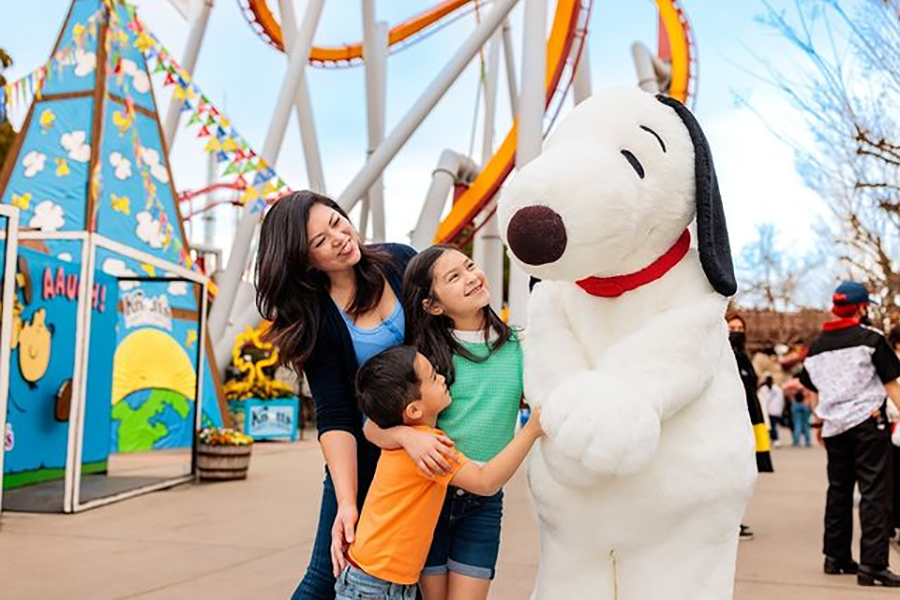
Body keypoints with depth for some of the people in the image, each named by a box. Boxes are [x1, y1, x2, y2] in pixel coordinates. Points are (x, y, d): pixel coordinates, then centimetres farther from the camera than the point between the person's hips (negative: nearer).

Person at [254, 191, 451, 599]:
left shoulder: (402, 261, -5)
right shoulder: (313, 319, -11)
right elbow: (334, 417, -16)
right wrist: (346, 503, -27)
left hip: (431, 441, 2)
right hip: (364, 452, -2)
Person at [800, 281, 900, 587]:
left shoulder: (817, 346, 10)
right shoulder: (871, 338, -6)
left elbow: (813, 392, 15)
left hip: (834, 425, 6)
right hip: (868, 423, -5)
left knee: (838, 490, 15)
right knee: (874, 491, -5)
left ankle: (836, 556, 23)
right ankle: (872, 564, -10)